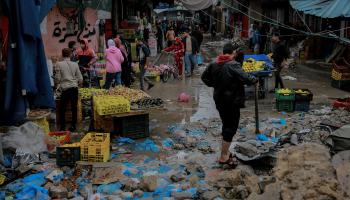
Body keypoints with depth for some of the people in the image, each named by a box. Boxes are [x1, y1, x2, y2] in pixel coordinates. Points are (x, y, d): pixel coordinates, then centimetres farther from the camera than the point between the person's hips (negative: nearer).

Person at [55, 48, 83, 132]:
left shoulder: (59, 64, -4)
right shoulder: (75, 64, 4)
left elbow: (57, 79, -4)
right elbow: (80, 79, 5)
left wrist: (57, 82, 17)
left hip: (65, 88, -3)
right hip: (74, 88, 3)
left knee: (62, 109, 8)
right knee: (74, 107, 10)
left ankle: (62, 127, 11)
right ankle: (73, 126, 16)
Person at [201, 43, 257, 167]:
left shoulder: (215, 64, 5)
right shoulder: (233, 65, -20)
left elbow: (204, 77, 14)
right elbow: (245, 78, -26)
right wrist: (255, 79, -6)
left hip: (219, 99, 8)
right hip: (232, 101, -8)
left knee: (226, 125, 20)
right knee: (231, 127, 1)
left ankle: (225, 153, 31)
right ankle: (223, 157, 5)